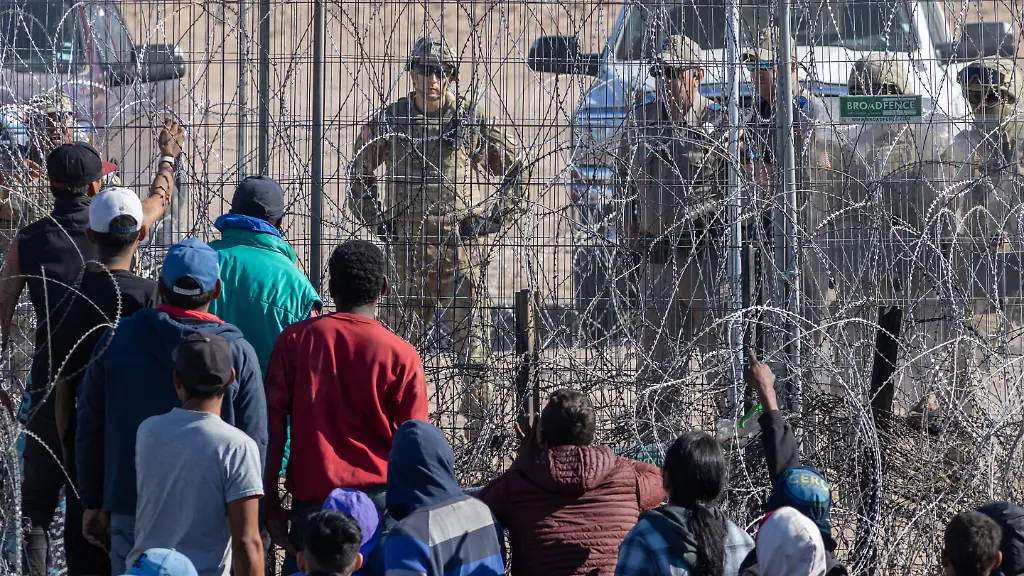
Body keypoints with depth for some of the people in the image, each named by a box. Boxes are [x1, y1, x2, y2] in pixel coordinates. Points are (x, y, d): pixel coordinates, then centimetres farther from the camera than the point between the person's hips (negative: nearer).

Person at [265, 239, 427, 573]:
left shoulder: (295, 340, 2)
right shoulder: (401, 356, -2)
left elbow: (274, 422, 1)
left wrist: (272, 506, 5)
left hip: (312, 499, 1)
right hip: (377, 501, -1)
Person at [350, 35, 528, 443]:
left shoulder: (476, 121, 1)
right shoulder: (389, 122, 7)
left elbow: (517, 170, 10)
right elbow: (361, 172, 24)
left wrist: (491, 218, 1)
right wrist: (379, 219, 12)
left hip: (461, 245, -3)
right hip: (408, 247, 3)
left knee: (470, 340, -5)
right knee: (404, 339, 7)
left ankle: (480, 431, -2)